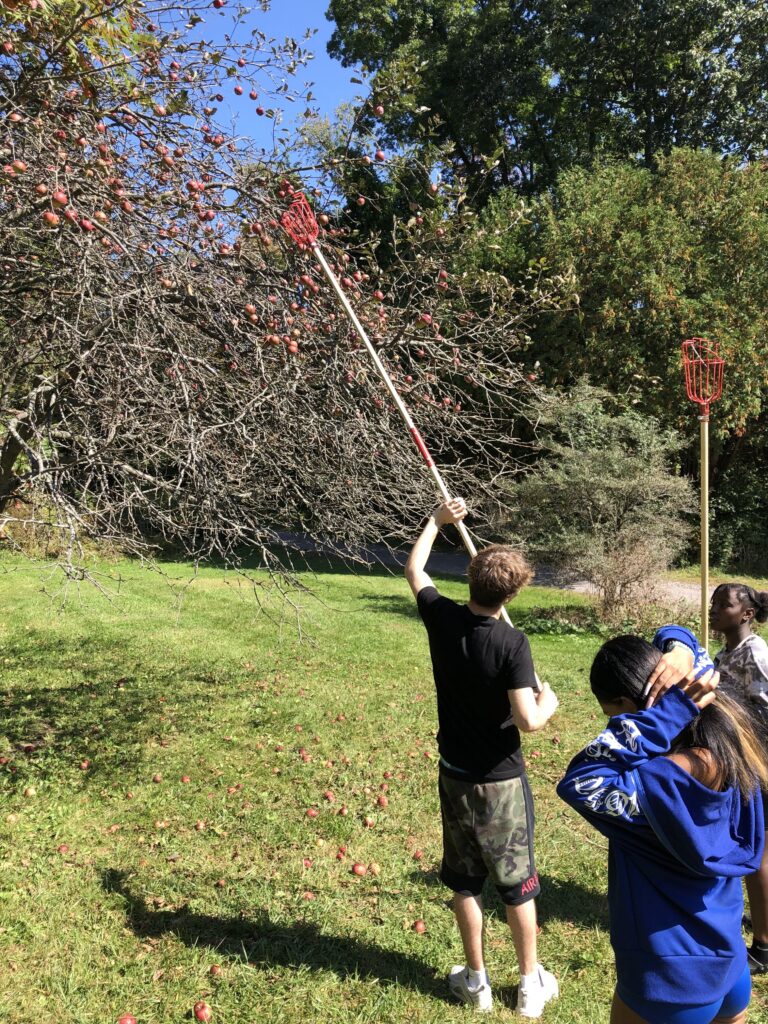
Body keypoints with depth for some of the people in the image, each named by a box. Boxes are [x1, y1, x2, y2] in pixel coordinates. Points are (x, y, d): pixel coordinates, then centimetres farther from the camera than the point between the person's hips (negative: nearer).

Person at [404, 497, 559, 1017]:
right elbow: (527, 720, -26)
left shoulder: (442, 618, -11)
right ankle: (531, 984, 30)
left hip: (455, 776, 4)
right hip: (502, 781, -3)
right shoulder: (512, 642, -23)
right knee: (518, 884, 14)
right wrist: (548, 703, -4)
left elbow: (414, 569, 7)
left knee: (465, 881, 18)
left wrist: (437, 521, 18)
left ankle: (475, 980, 32)